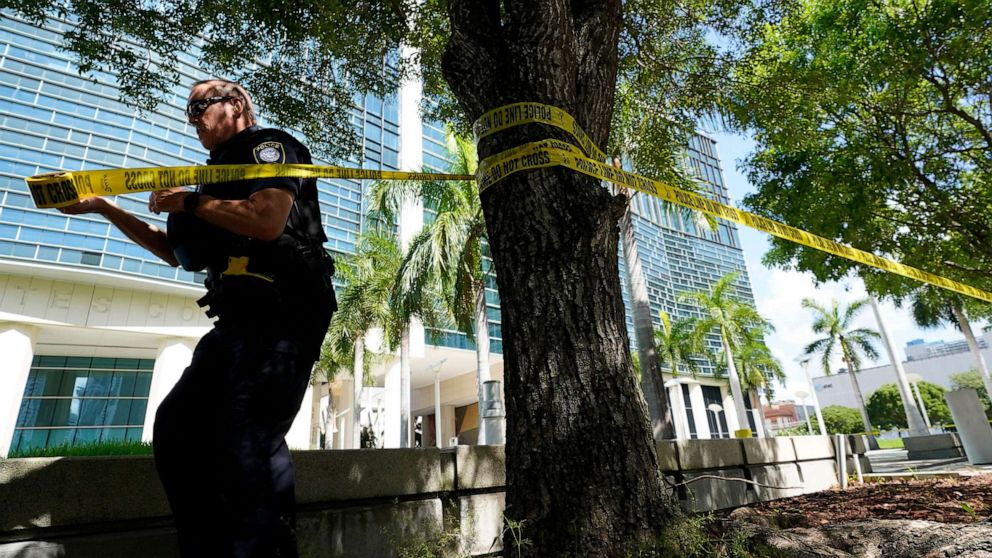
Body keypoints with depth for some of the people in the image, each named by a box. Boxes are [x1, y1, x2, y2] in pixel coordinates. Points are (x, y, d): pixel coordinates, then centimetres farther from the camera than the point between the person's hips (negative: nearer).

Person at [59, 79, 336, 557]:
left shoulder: (269, 144, 3)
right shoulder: (226, 171, 28)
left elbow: (267, 220, -17)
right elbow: (180, 253, 31)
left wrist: (189, 202, -3)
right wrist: (103, 207, 26)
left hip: (281, 313, -10)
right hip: (243, 320, 10)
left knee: (248, 435, -17)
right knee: (177, 427, 9)